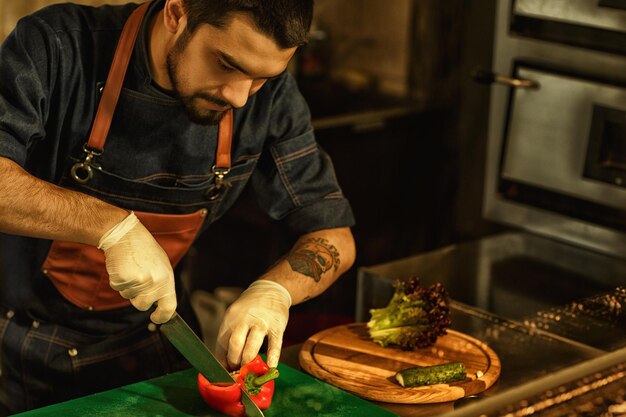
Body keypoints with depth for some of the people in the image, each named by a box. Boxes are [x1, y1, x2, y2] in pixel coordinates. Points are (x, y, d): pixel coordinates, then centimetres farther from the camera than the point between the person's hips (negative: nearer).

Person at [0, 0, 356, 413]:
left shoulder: (269, 97, -10)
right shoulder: (58, 48, -20)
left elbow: (333, 237, -3)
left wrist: (274, 290, -21)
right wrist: (112, 225, -36)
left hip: (151, 346, 2)